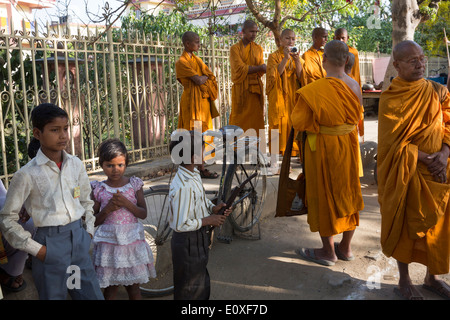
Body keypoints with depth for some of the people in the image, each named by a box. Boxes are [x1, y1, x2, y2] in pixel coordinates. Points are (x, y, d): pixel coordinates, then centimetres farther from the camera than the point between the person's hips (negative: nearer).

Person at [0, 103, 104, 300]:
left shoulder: (76, 164, 2)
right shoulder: (27, 175, -11)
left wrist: (89, 230, 7)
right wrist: (35, 249, -8)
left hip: (78, 238, 4)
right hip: (50, 243, -4)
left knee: (93, 295, 12)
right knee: (53, 295, 9)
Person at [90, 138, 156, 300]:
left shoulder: (134, 185, 1)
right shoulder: (98, 189, -1)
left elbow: (143, 213, -2)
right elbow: (94, 221, 1)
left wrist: (126, 203, -17)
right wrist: (107, 209, -16)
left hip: (132, 241, 1)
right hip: (109, 241, -1)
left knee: (133, 287, 11)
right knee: (110, 288, 5)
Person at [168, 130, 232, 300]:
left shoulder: (194, 173, -1)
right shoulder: (183, 187, -31)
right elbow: (180, 224, -29)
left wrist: (213, 208, -3)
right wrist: (208, 220, -19)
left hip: (198, 240, 9)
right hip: (188, 242, -9)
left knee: (202, 285, 28)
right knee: (190, 291, 12)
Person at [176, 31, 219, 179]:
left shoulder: (197, 59, 18)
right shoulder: (181, 62, -8)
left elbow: (211, 77, 13)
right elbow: (198, 80, -17)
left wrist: (202, 78, -4)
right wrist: (206, 77, 1)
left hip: (203, 100, 8)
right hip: (192, 101, -8)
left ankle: (201, 168, 13)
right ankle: (201, 169, -2)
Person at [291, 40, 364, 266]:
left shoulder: (314, 91, -22)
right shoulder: (354, 87, -4)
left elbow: (298, 123, -15)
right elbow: (357, 116, 10)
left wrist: (298, 109, 3)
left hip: (322, 148, -5)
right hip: (349, 145, 6)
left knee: (324, 195, 9)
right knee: (347, 192, 17)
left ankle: (328, 252, 21)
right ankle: (345, 248, 30)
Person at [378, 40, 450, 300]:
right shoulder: (390, 98, -10)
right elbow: (393, 141, -14)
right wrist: (424, 158, -20)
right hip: (406, 173, -4)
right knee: (406, 223, 7)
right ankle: (404, 280, 25)